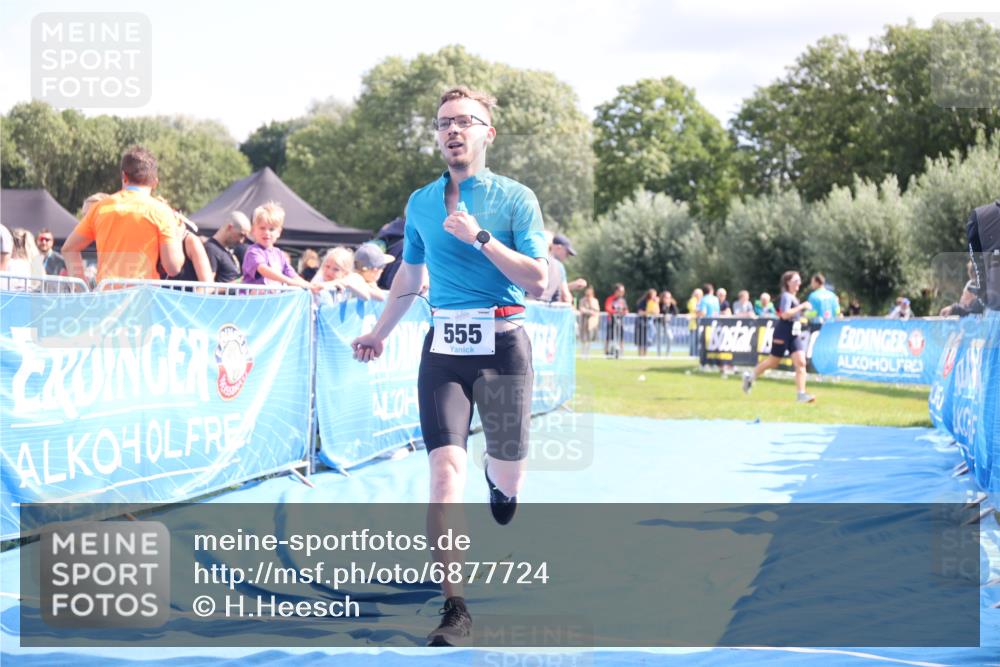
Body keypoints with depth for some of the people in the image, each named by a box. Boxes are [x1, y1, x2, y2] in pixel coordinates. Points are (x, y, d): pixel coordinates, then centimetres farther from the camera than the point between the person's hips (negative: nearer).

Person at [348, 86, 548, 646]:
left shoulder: (515, 198, -1)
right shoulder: (421, 203, 10)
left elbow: (539, 283, -9)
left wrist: (481, 237, -17)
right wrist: (379, 334, 29)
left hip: (502, 343, -2)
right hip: (444, 344, 2)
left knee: (509, 482, 6)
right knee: (445, 472, -14)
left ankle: (496, 474, 47)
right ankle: (455, 610, -9)